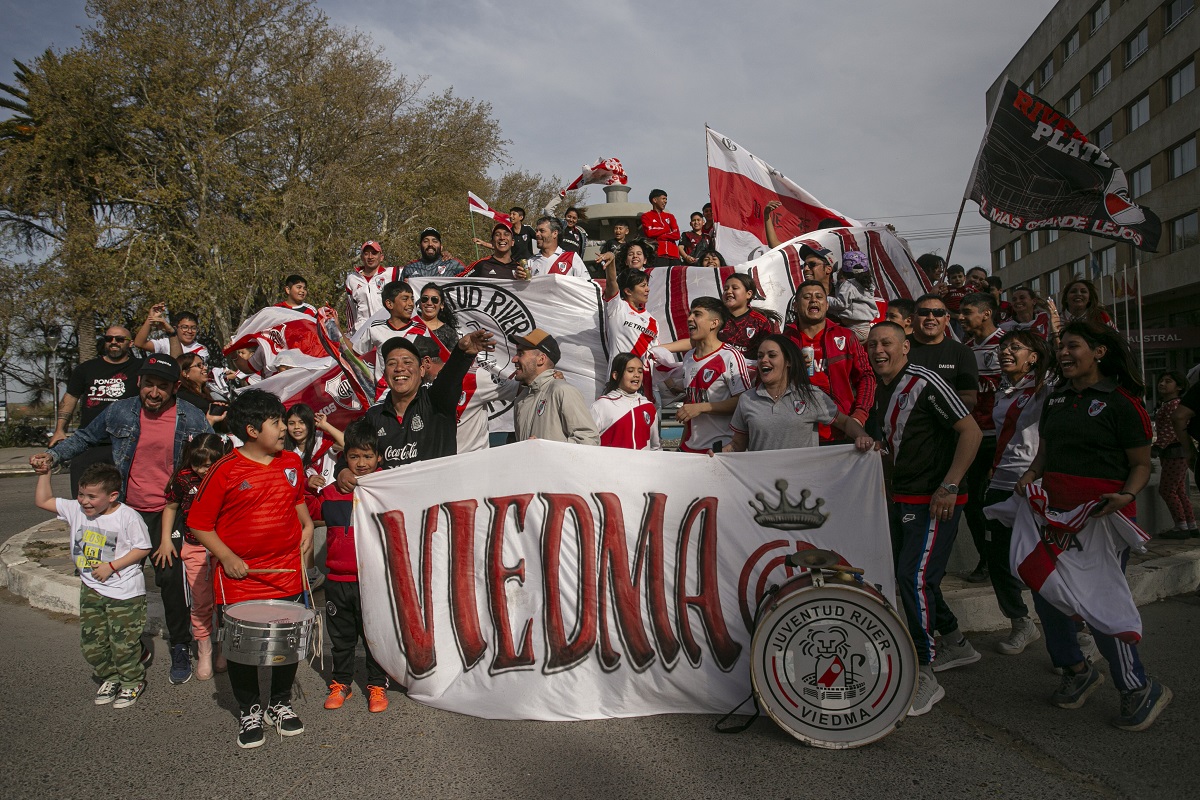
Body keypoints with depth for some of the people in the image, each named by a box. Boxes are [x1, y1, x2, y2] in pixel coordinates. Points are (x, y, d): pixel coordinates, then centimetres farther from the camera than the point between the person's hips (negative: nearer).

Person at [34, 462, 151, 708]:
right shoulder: (76, 510, -1)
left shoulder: (127, 516, -17)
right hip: (91, 588, 6)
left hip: (125, 591, -6)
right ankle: (110, 678, 33)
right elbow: (43, 501, 8)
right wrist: (44, 473, 0)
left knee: (123, 642, 1)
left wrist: (111, 566, -17)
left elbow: (142, 548, -13)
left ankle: (132, 682, 23)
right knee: (91, 642, 11)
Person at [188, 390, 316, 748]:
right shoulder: (226, 470, -12)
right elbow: (199, 522, -7)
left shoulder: (292, 463, 3)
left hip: (287, 571, 4)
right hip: (240, 576, -4)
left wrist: (306, 524, 6)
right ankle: (249, 710, 30)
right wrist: (226, 557, -14)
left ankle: (280, 703, 34)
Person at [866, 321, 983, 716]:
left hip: (935, 500, -9)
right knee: (907, 576, 15)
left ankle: (925, 675, -5)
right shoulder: (878, 392, 11)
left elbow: (971, 431, -17)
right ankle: (955, 644, 35)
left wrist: (949, 486, -22)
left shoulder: (924, 382, -14)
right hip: (900, 499, 9)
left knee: (914, 577, -16)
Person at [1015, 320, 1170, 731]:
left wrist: (1126, 496, -22)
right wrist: (1031, 474, 0)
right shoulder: (1056, 399, 13)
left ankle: (1140, 689, 15)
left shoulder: (1121, 402, -6)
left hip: (1102, 516, -7)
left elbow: (1141, 465, -4)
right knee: (1045, 594, 9)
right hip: (1055, 510, 7)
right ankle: (1077, 670, 31)